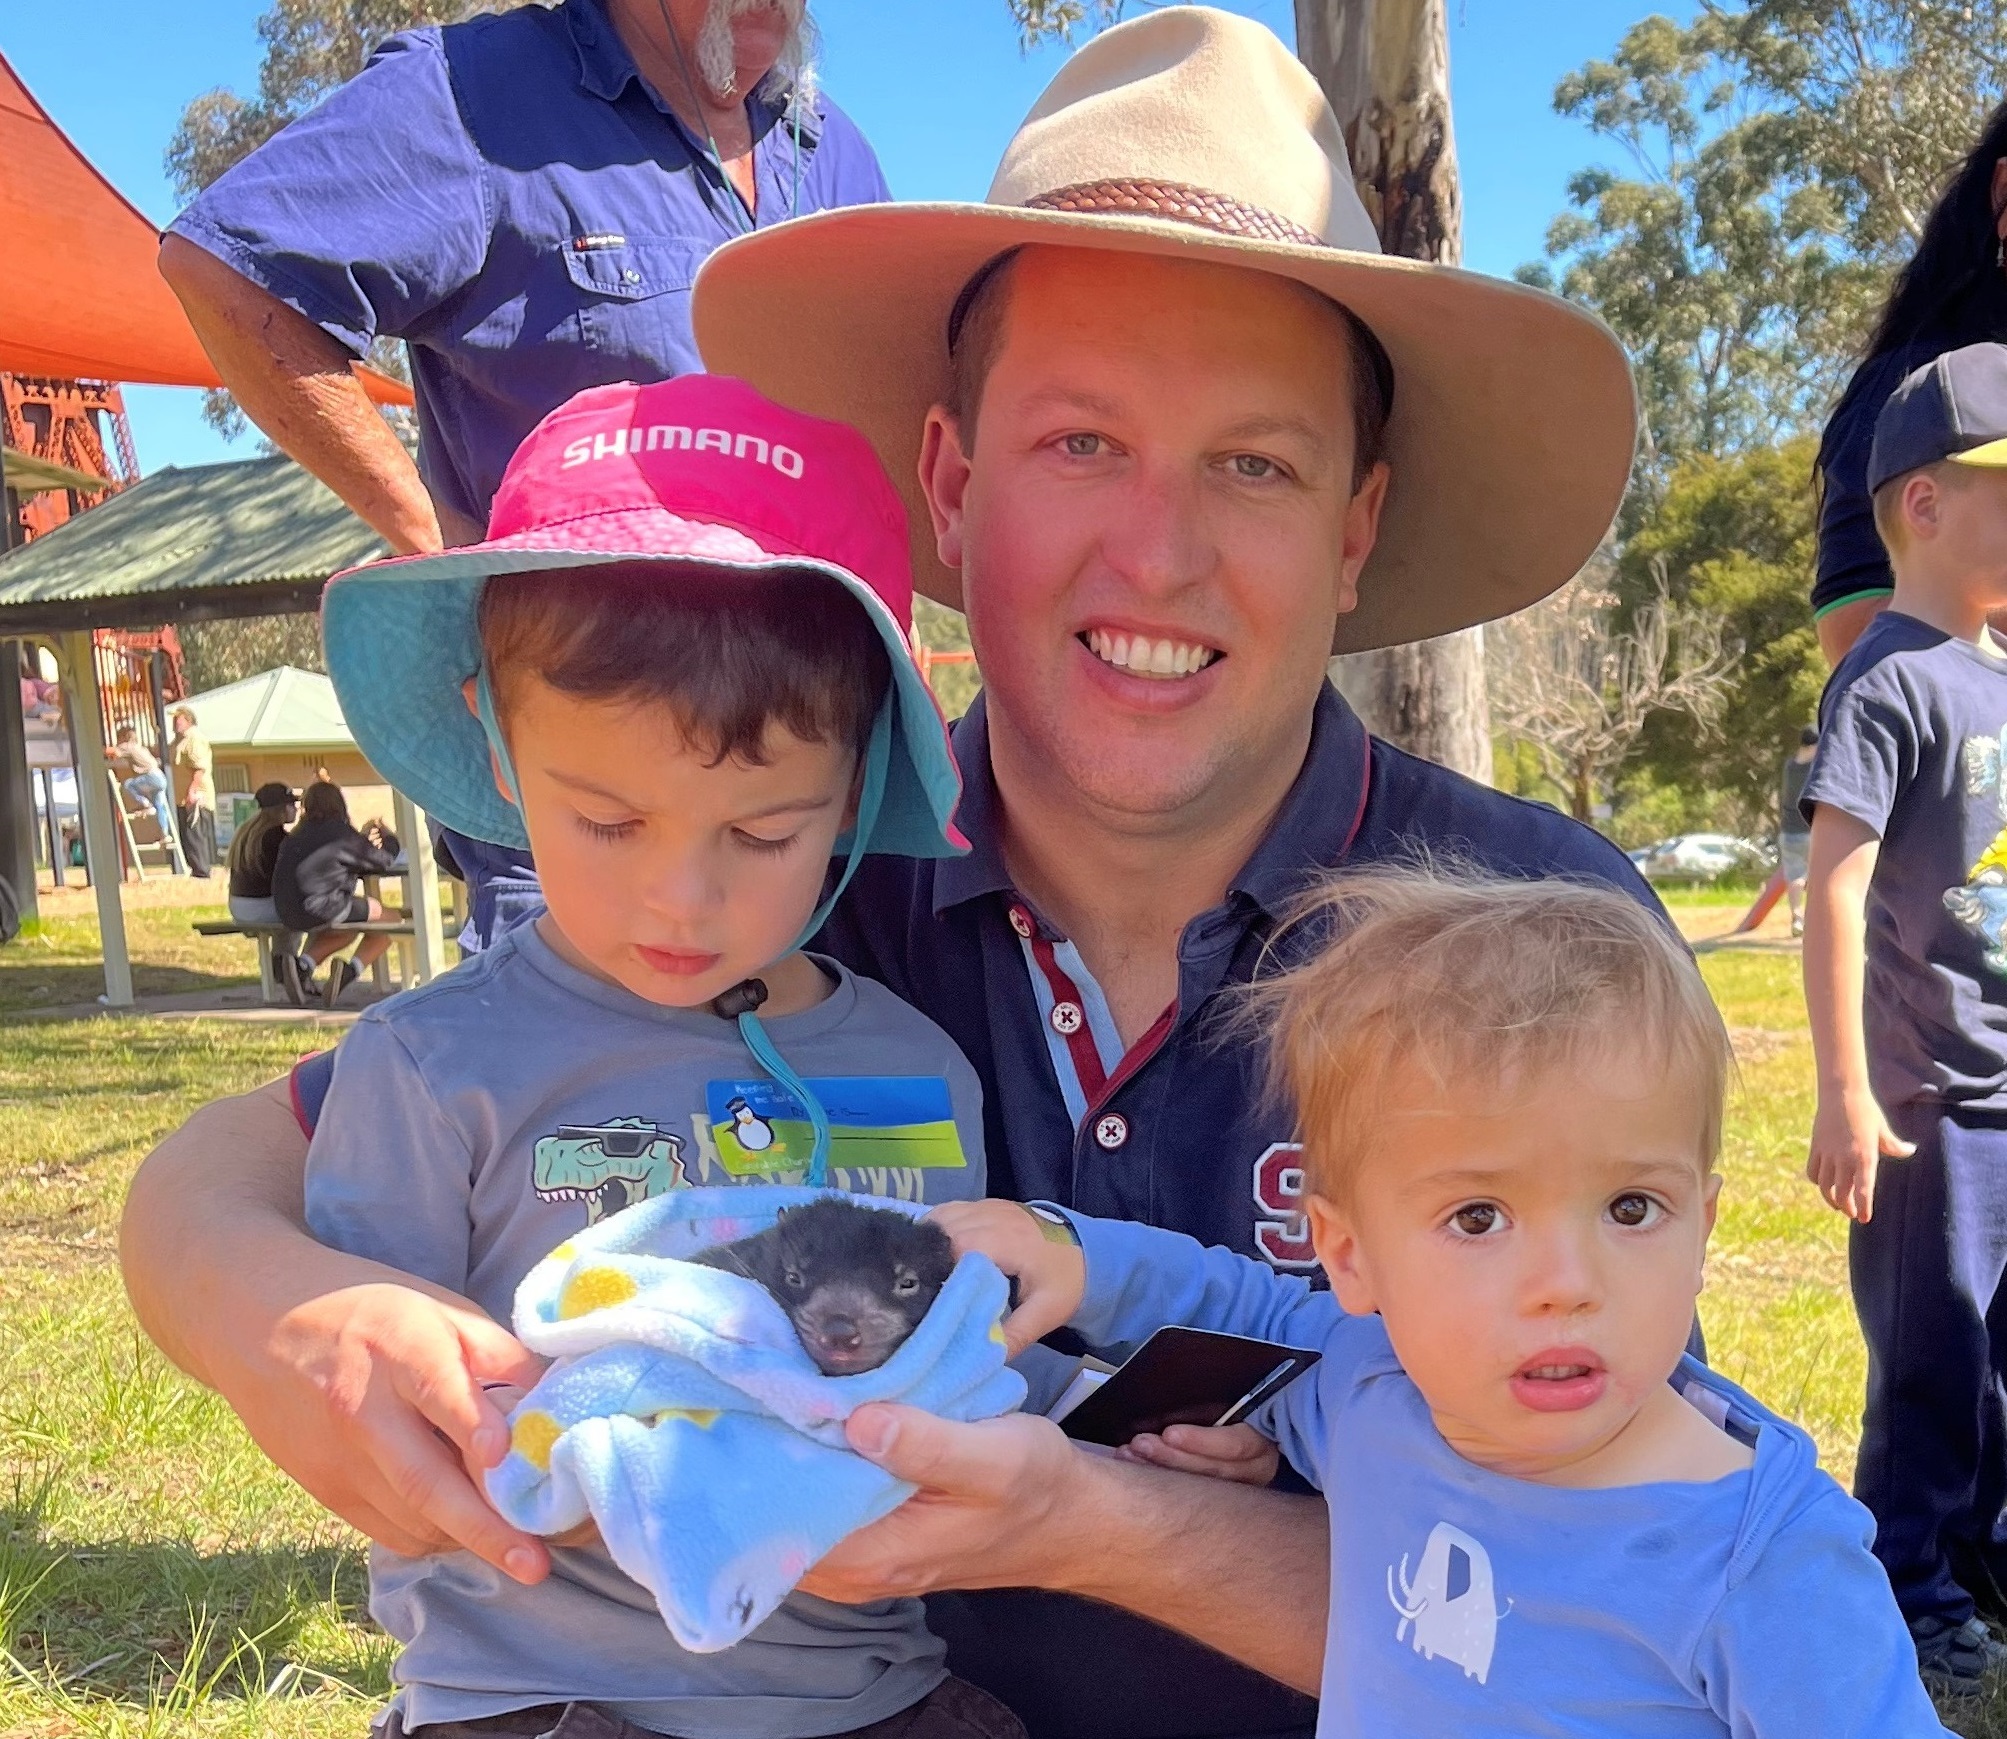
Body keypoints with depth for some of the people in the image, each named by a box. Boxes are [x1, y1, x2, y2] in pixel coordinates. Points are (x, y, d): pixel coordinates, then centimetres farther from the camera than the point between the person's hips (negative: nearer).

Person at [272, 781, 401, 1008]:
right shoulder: (341, 833, -3)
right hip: (322, 910, -7)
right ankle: (350, 970, -11)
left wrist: (365, 841, 31)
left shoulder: (295, 836, 16)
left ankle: (303, 963, 8)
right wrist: (388, 837, 28)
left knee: (346, 930, 33)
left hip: (288, 914, 7)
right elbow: (386, 861, 7)